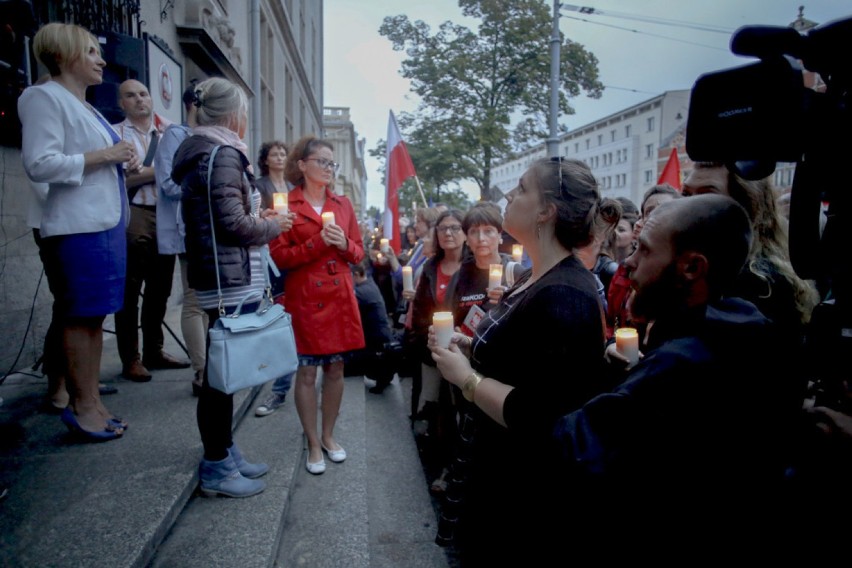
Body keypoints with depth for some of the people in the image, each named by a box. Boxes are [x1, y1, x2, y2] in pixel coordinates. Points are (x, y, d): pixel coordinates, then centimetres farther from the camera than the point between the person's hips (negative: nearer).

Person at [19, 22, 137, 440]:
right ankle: (81, 407, 8)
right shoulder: (45, 97, -6)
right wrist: (102, 156, -16)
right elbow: (39, 165, -16)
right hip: (78, 228, -9)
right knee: (79, 318, -3)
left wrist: (124, 161, 8)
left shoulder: (86, 107, 20)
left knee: (95, 316, 10)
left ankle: (93, 402, 18)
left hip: (106, 223, 9)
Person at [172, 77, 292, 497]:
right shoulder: (222, 153, -13)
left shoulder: (201, 151, 17)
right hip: (231, 279, -10)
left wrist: (258, 217, 15)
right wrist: (273, 226, -3)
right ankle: (216, 468, 10)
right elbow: (232, 222, -19)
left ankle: (224, 453, 28)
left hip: (222, 277, 10)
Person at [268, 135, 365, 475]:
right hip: (305, 298, -4)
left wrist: (344, 244, -8)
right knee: (307, 372, 1)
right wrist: (317, 243, -16)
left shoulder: (343, 204, 12)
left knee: (335, 369, 10)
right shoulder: (285, 205, -2)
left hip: (340, 297, 4)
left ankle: (329, 435, 27)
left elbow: (358, 252, 14)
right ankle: (313, 445, 16)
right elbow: (279, 256, -6)